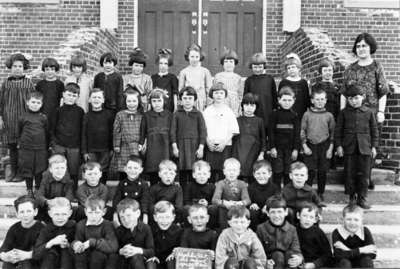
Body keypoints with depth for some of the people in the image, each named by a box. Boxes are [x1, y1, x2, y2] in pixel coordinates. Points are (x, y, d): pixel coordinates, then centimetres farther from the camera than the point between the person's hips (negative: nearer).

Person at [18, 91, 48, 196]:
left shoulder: (43, 118, 2)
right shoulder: (23, 117, 0)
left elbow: (47, 133, 8)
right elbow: (19, 132, 9)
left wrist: (47, 146, 9)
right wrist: (20, 143, 8)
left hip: (41, 149, 0)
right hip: (26, 148, 0)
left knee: (40, 170, 7)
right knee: (27, 170, 8)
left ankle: (38, 189, 22)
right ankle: (29, 190, 23)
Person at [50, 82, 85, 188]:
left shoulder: (80, 111, 3)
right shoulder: (59, 110, 5)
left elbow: (82, 129, 4)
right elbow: (52, 128, 9)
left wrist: (82, 145, 1)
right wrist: (53, 142, 1)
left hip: (74, 147, -1)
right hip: (59, 146, 1)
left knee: (73, 173, 5)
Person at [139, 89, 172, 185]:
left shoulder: (168, 115, 7)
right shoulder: (147, 115, 9)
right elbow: (142, 132, 12)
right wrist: (141, 144, 6)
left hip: (165, 148, -1)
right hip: (151, 149, 1)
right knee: (153, 177, 3)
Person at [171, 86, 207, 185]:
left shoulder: (198, 114, 5)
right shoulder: (177, 114, 7)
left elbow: (203, 131, 2)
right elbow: (173, 131, 5)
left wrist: (201, 147, -4)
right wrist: (174, 146, -2)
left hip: (195, 146, -1)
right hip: (181, 146, 1)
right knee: (182, 173, 4)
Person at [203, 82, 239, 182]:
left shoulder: (229, 111, 6)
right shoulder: (207, 111, 10)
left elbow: (233, 131, 2)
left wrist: (224, 143, -9)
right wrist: (208, 142, -5)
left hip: (225, 146, -1)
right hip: (210, 146, 1)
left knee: (223, 173, -4)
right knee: (210, 171, -1)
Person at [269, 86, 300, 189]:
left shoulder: (294, 116, 3)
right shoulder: (275, 114, 0)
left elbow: (297, 134, 3)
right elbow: (271, 132, -2)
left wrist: (296, 149, -2)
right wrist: (272, 147, -7)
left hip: (290, 148, 1)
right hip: (277, 147, -1)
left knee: (288, 173, 6)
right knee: (277, 173, 3)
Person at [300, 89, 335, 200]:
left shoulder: (329, 116, 3)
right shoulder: (307, 114, 2)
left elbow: (332, 133, 6)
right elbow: (302, 131, 4)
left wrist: (330, 148, 1)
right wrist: (304, 146, -4)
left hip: (324, 146, 1)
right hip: (310, 146, -1)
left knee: (322, 172, 7)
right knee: (310, 171, -2)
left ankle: (320, 193, 21)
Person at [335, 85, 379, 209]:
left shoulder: (369, 112, 3)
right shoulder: (344, 113, 2)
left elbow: (374, 130, 7)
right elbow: (338, 130, 4)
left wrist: (374, 146, 4)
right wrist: (338, 145, -1)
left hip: (365, 148, 0)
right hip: (349, 148, 0)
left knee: (364, 174, 2)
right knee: (350, 174, 5)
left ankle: (362, 198, 12)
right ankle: (352, 196, 19)